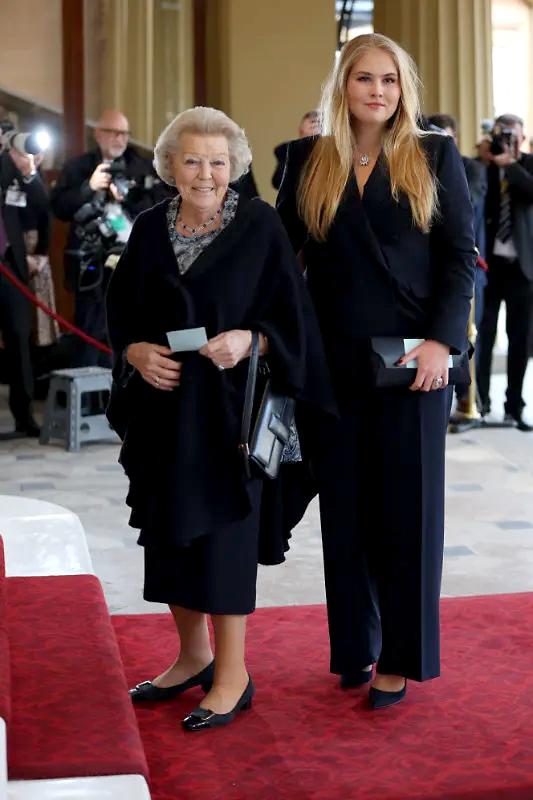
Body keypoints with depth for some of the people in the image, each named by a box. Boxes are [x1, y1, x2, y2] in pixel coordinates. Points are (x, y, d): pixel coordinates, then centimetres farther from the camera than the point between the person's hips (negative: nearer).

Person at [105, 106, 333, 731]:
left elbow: (290, 314, -5)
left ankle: (233, 674, 11)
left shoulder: (259, 225, -6)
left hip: (228, 405, -5)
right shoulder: (150, 229, 6)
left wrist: (248, 340, -22)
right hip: (163, 405, 5)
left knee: (221, 529, -1)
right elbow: (121, 314, 10)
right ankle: (193, 657, 28)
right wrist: (136, 352, -8)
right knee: (170, 529, 11)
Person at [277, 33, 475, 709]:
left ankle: (400, 658, 14)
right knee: (345, 507, 7)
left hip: (414, 360, -1)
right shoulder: (307, 160, 7)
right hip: (335, 360, 2)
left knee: (408, 505, 3)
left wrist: (441, 342, -11)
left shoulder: (435, 156, 3)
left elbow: (461, 254, 0)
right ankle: (353, 646, 20)